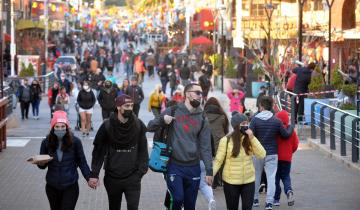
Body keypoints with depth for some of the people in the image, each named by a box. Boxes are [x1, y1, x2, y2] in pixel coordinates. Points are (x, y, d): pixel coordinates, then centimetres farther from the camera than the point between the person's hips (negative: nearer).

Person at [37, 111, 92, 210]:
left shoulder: (75, 141, -10)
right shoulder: (46, 142, -5)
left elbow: (82, 162, -1)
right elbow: (42, 165, 4)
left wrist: (89, 178, -9)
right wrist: (41, 163, -18)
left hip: (70, 186, -3)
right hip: (52, 187, 3)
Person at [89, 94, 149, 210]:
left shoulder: (138, 125, -4)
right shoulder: (107, 126, -7)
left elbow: (143, 150, 2)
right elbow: (98, 151, -3)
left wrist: (142, 170, -6)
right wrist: (94, 174, -7)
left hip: (132, 177, 0)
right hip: (112, 177, 1)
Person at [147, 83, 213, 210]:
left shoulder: (202, 119, 6)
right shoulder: (172, 111, 0)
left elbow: (205, 147, 5)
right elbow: (150, 127, 3)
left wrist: (209, 171, -2)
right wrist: (162, 119, -17)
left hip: (193, 167, 3)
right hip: (174, 166, -3)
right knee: (177, 198, -17)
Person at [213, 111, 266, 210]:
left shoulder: (249, 139, 3)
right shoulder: (226, 140, -10)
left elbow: (262, 155, -7)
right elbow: (218, 160, -8)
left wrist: (252, 138, -15)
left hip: (249, 181, 3)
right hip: (231, 182, -3)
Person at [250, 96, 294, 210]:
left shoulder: (255, 119, -9)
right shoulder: (276, 121, -5)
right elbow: (286, 134, 3)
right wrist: (291, 127, 22)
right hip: (272, 153, 0)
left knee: (256, 176, 15)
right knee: (271, 177, 1)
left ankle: (255, 199, 26)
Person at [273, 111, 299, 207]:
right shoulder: (291, 130, -4)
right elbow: (295, 145, 2)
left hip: (276, 157, -2)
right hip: (287, 158, 2)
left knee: (276, 178, 9)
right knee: (286, 177, 15)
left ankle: (276, 199, 8)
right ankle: (289, 191, -14)